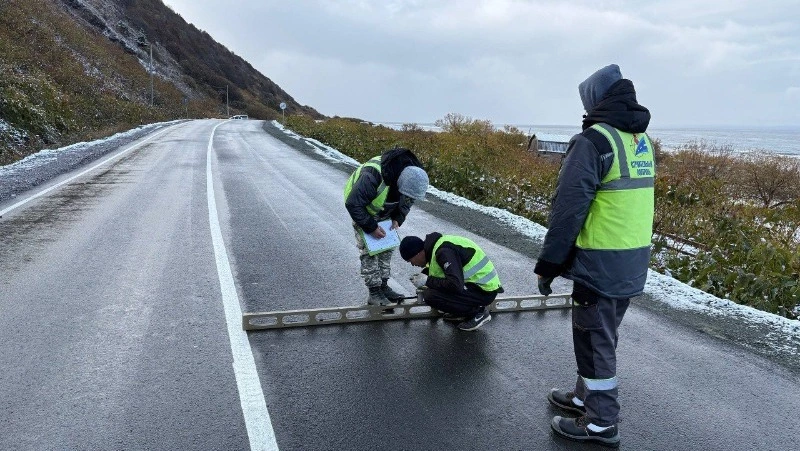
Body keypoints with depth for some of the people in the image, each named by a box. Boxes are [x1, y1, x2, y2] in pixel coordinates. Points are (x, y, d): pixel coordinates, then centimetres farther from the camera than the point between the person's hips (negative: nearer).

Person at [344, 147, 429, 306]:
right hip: (363, 211, -6)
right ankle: (374, 293, -1)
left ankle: (383, 286, 19)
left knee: (387, 248, 8)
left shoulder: (411, 175, -23)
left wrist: (397, 219, -15)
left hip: (385, 213, 6)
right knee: (369, 250, -9)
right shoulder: (372, 176, -44)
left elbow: (407, 201, -1)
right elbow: (353, 204, -35)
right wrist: (371, 227, -30)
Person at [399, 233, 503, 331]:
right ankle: (466, 310, 13)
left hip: (485, 291, -10)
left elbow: (456, 285, -30)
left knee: (430, 296, -20)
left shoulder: (444, 251, -22)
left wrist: (427, 281, -18)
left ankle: (477, 313, -5)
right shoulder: (437, 244, 7)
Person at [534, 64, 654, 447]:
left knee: (594, 340, 5)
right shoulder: (642, 141, 11)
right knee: (602, 336, 21)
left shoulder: (594, 140, -16)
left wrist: (548, 264, -13)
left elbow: (568, 209, -19)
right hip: (634, 262, 8)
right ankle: (586, 396, 37)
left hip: (600, 263, -8)